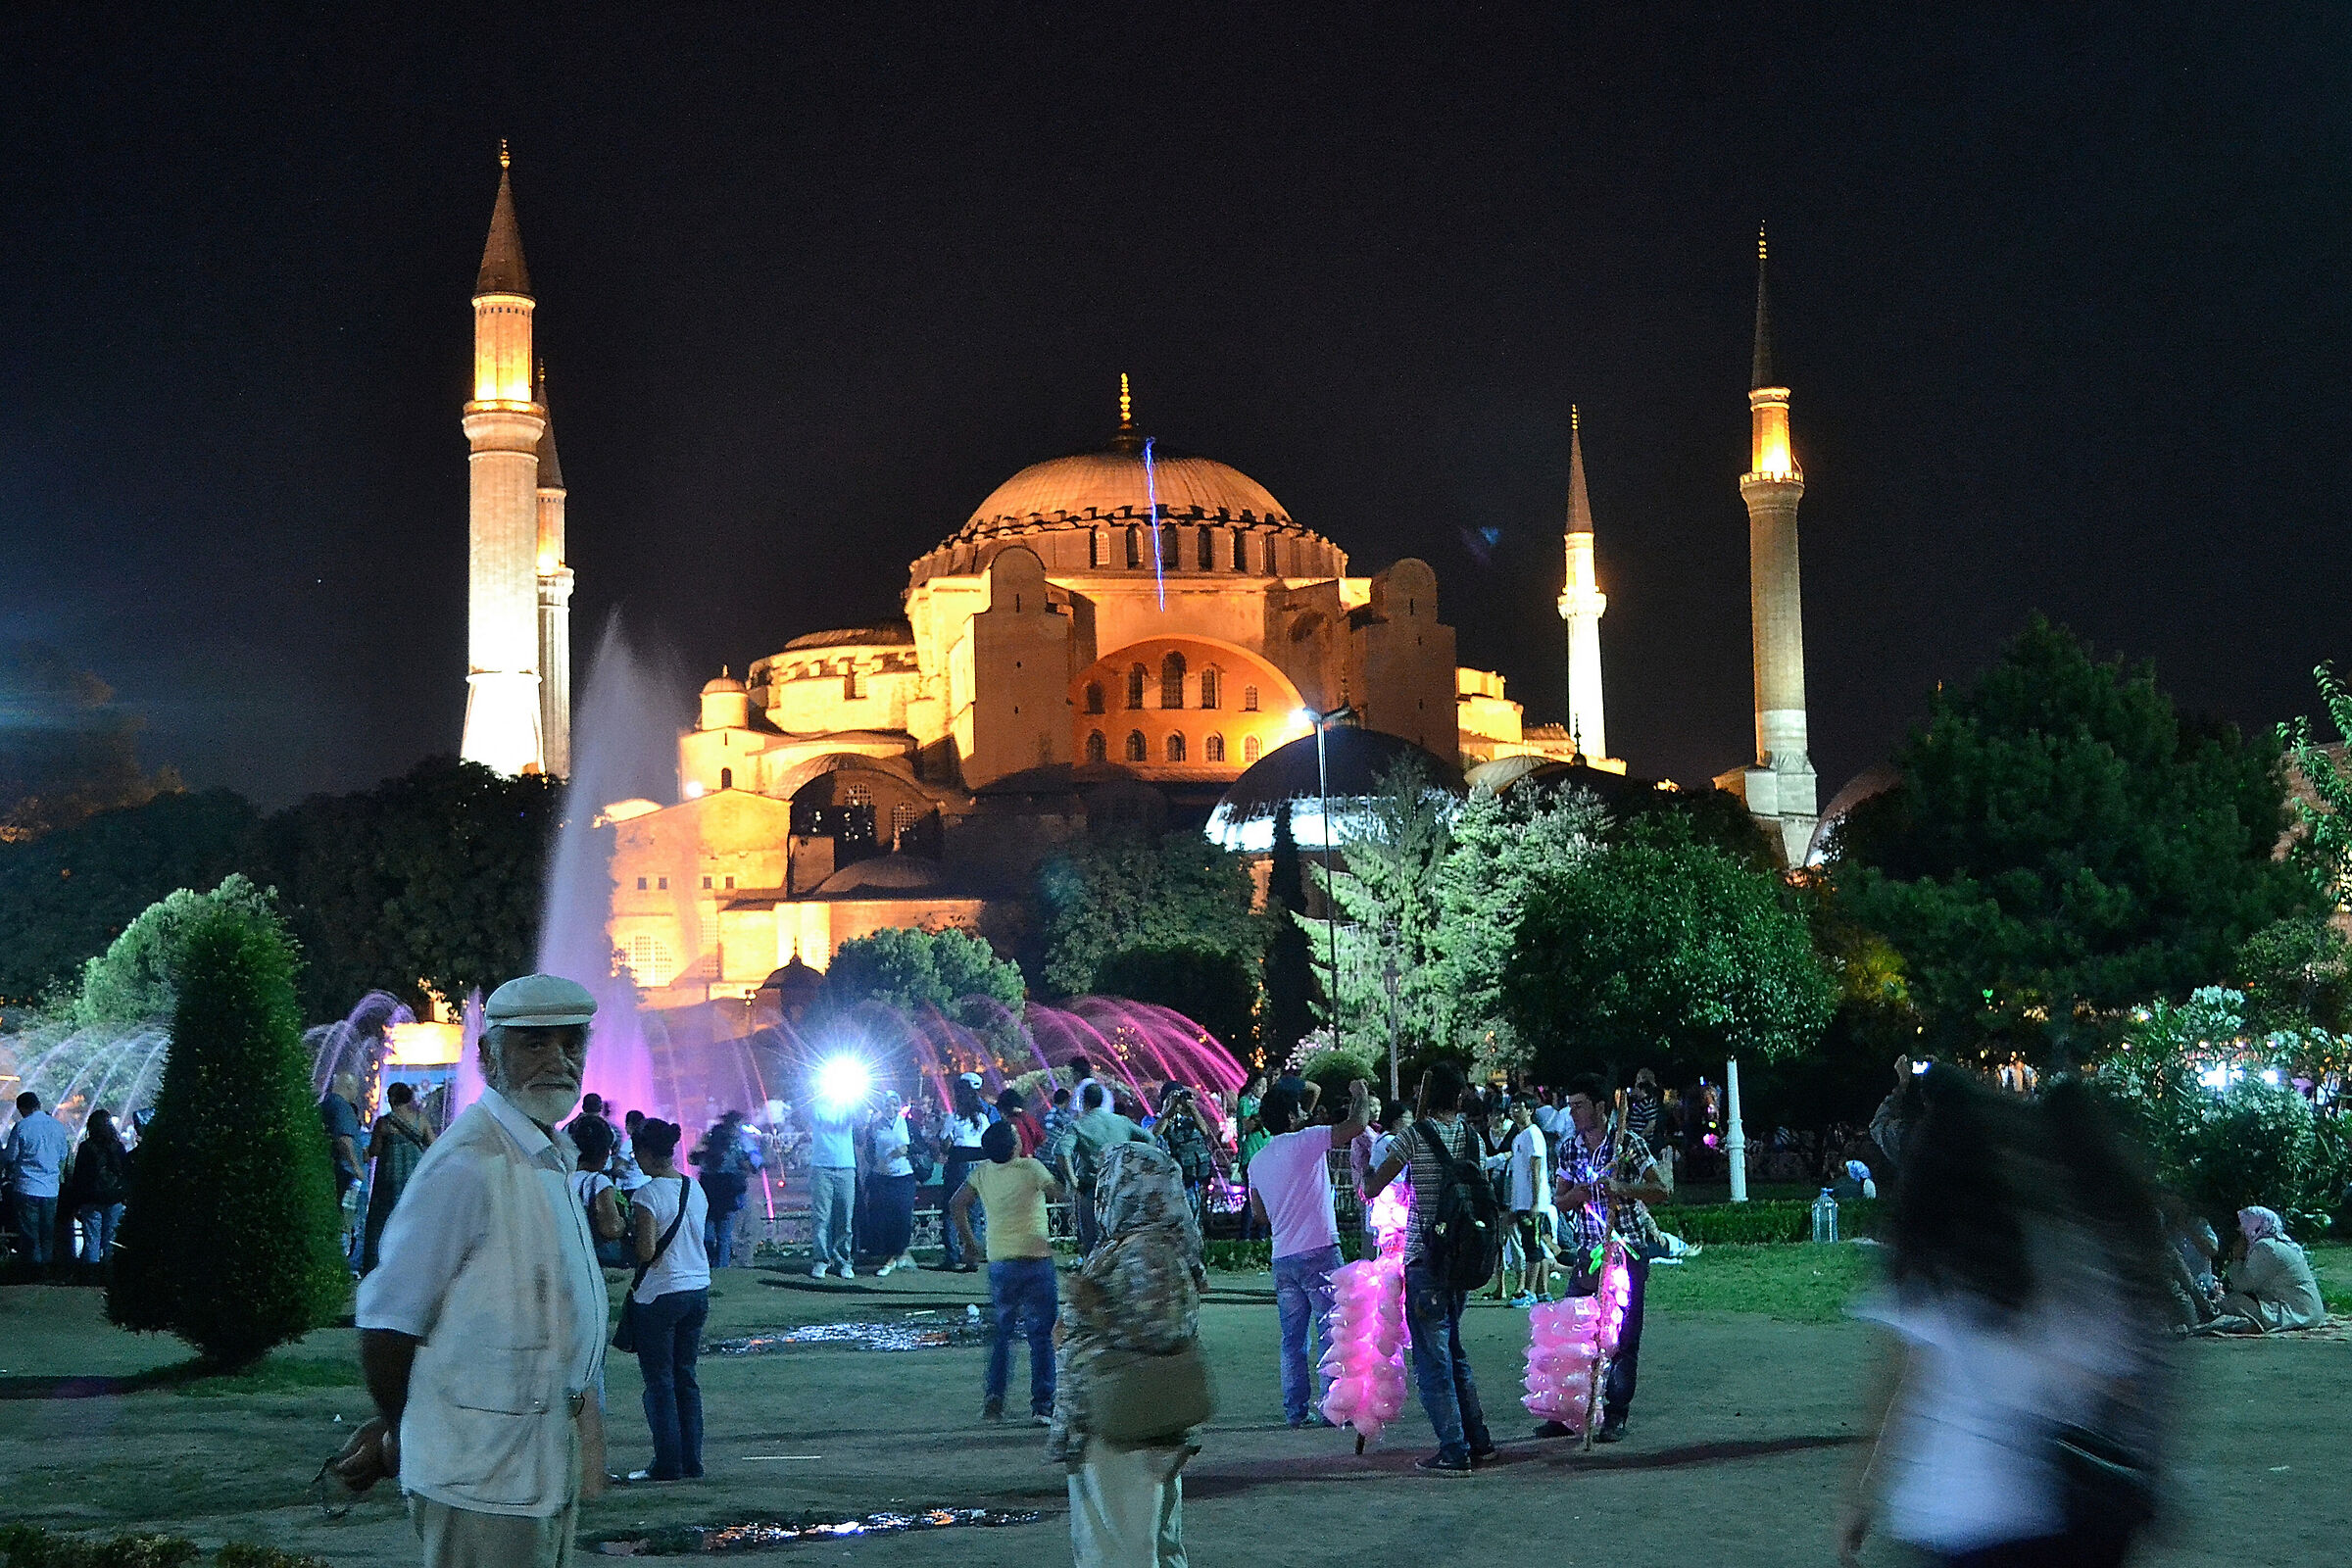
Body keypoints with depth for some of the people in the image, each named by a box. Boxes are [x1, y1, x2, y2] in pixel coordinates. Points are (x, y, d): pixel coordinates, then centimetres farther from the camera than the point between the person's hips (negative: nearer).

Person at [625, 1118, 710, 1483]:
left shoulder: (648, 1195, -15)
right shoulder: (696, 1190, 7)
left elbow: (646, 1251, -19)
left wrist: (627, 1237, 0)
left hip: (660, 1296, -7)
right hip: (698, 1289, 7)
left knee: (659, 1381, 2)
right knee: (686, 1377, 13)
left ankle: (668, 1464, 2)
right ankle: (691, 1462, 14)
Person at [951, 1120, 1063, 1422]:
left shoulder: (981, 1172, 4)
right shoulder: (1030, 1168, -11)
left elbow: (957, 1205, 12)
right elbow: (1060, 1194, -5)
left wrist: (969, 1240, 23)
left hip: (999, 1262, 4)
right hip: (1035, 1259, -4)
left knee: (1000, 1332, 17)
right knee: (1041, 1335, 2)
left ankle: (993, 1400, 9)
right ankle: (1042, 1405, -1)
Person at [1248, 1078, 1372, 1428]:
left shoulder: (1257, 1162, 13)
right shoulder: (1305, 1142, -8)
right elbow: (1356, 1125, -12)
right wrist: (1361, 1096, 6)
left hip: (1282, 1258, 6)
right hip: (1319, 1253, -6)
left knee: (1293, 1339, 11)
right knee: (1331, 1333, -2)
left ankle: (1295, 1409, 11)